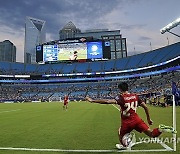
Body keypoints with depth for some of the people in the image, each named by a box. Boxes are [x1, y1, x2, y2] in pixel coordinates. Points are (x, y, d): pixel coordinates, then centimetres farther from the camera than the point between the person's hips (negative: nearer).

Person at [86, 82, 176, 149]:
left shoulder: (121, 97, -14)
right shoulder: (135, 96, 3)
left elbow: (108, 101, -28)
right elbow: (145, 107, 6)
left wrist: (92, 100, -26)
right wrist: (149, 119, 17)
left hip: (127, 122, -4)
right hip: (136, 119, 4)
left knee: (120, 134, 26)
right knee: (152, 134, 7)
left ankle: (124, 146, 45)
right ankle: (160, 129, -20)